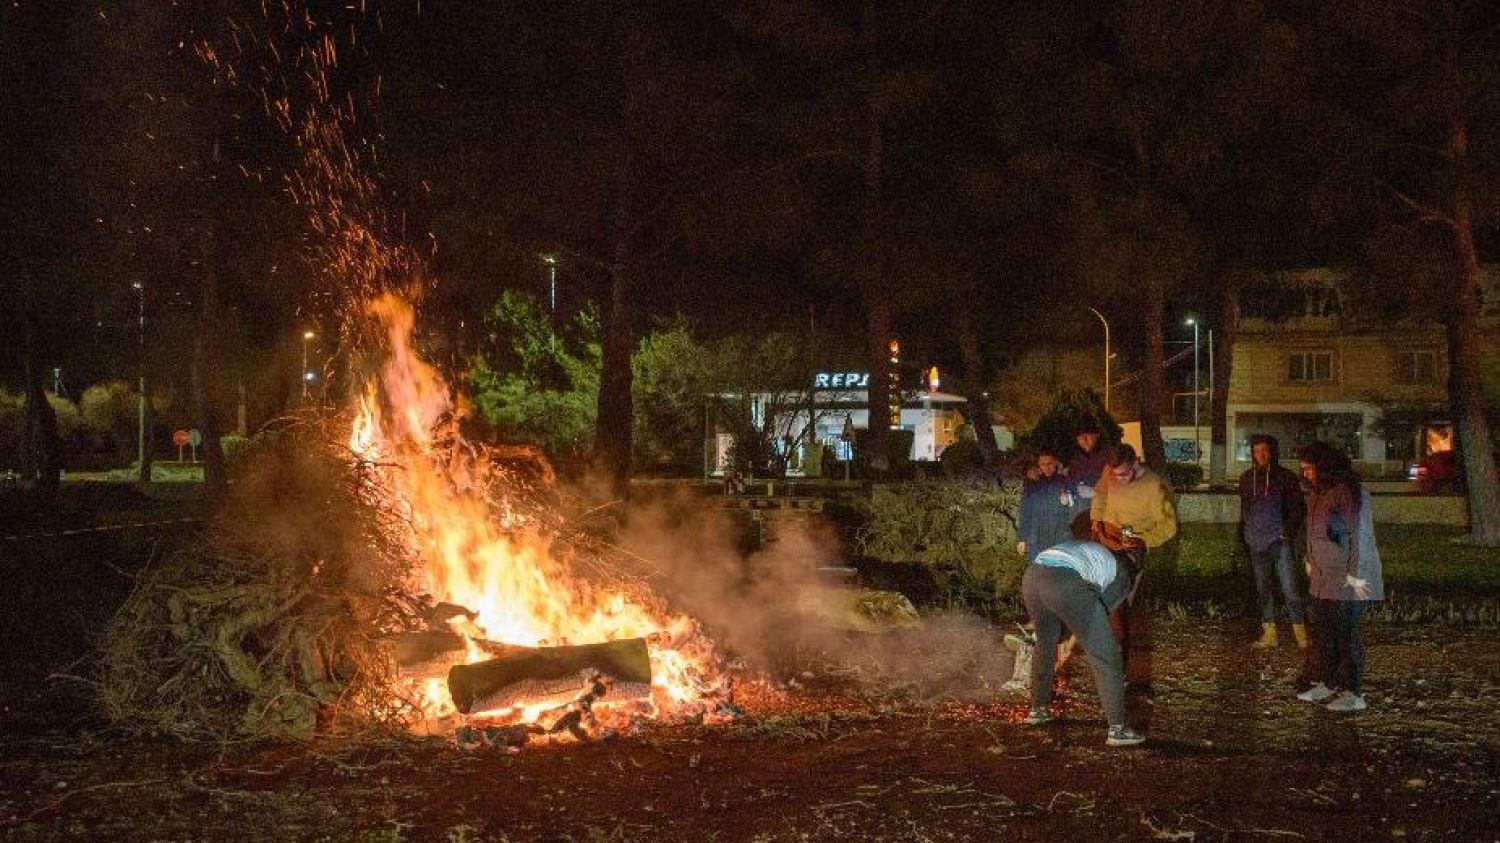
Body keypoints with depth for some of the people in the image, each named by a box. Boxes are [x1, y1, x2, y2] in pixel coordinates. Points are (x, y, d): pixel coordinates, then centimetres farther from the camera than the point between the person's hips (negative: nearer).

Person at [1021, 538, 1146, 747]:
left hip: (1031, 577, 5)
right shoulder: (1121, 576, 28)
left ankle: (1037, 709, 43)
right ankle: (1116, 728, 7)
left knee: (1045, 643, 31)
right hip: (1067, 586, -5)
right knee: (1105, 656, 9)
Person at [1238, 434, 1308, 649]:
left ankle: (1300, 632, -4)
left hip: (1279, 542, -4)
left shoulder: (1286, 477, -2)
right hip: (1256, 543, 5)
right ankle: (1269, 633, 15)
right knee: (1263, 589, 9)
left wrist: (1288, 532, -8)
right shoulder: (1247, 479, 10)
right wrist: (1244, 537, 12)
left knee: (1289, 588, -9)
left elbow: (1299, 508, 0)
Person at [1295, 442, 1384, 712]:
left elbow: (1360, 535, -20)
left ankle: (1353, 694, -1)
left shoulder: (1349, 492, -17)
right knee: (1324, 630, 13)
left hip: (1347, 579, -9)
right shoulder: (1317, 493, 13)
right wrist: (1310, 561, 20)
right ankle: (1327, 685, 23)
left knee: (1346, 633, -6)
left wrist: (1355, 575, -22)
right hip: (1323, 576, 9)